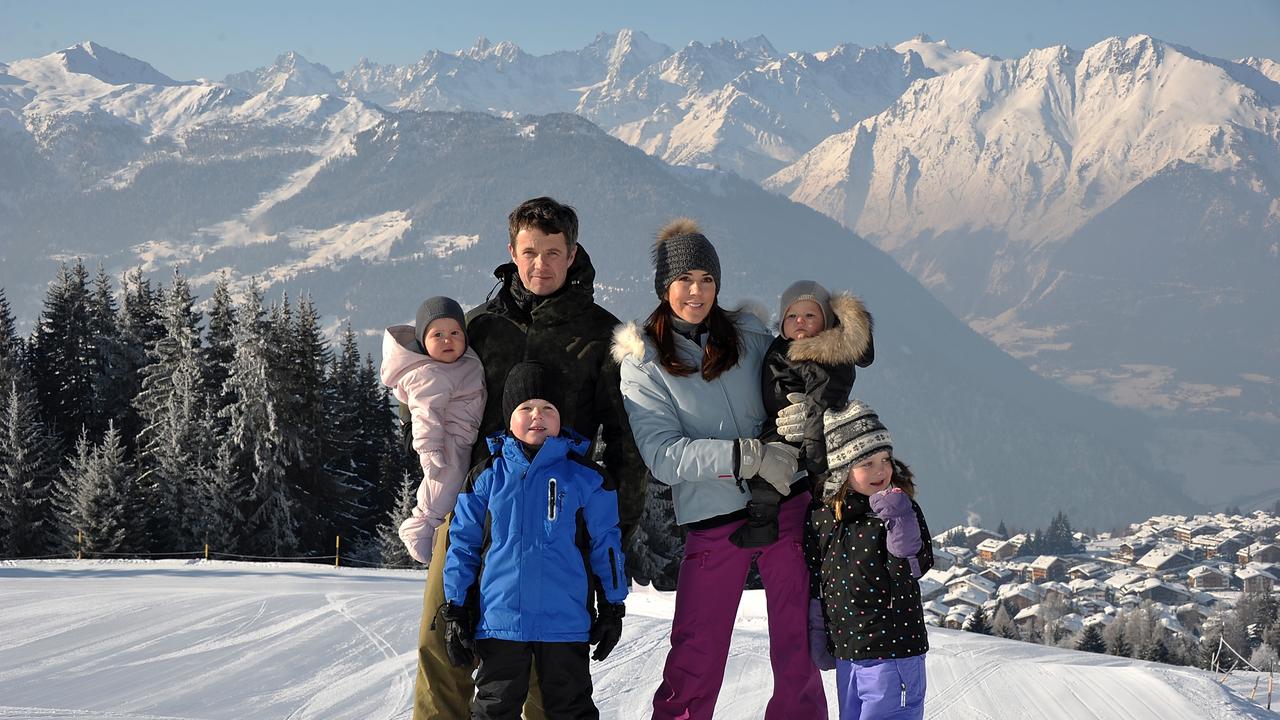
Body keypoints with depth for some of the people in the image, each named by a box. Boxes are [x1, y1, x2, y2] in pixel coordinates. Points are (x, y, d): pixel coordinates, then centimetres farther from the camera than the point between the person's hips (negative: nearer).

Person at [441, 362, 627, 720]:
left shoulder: (585, 476, 1)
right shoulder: (487, 476, 3)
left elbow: (605, 543, 6)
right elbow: (463, 543, 6)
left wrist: (612, 606, 5)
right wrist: (455, 610, 2)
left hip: (565, 622, -1)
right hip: (500, 620, 1)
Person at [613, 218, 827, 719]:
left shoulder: (751, 337, 7)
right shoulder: (643, 363, -2)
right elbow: (663, 456, -13)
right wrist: (749, 456, -21)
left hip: (785, 507, 2)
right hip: (713, 523, -2)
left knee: (798, 649, 6)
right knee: (694, 661, 0)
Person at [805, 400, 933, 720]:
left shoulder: (902, 509, -6)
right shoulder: (821, 515, 2)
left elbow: (915, 566, -14)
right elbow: (814, 582, 10)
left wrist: (898, 518, -26)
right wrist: (817, 639, 13)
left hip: (895, 649, -4)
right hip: (846, 651, 5)